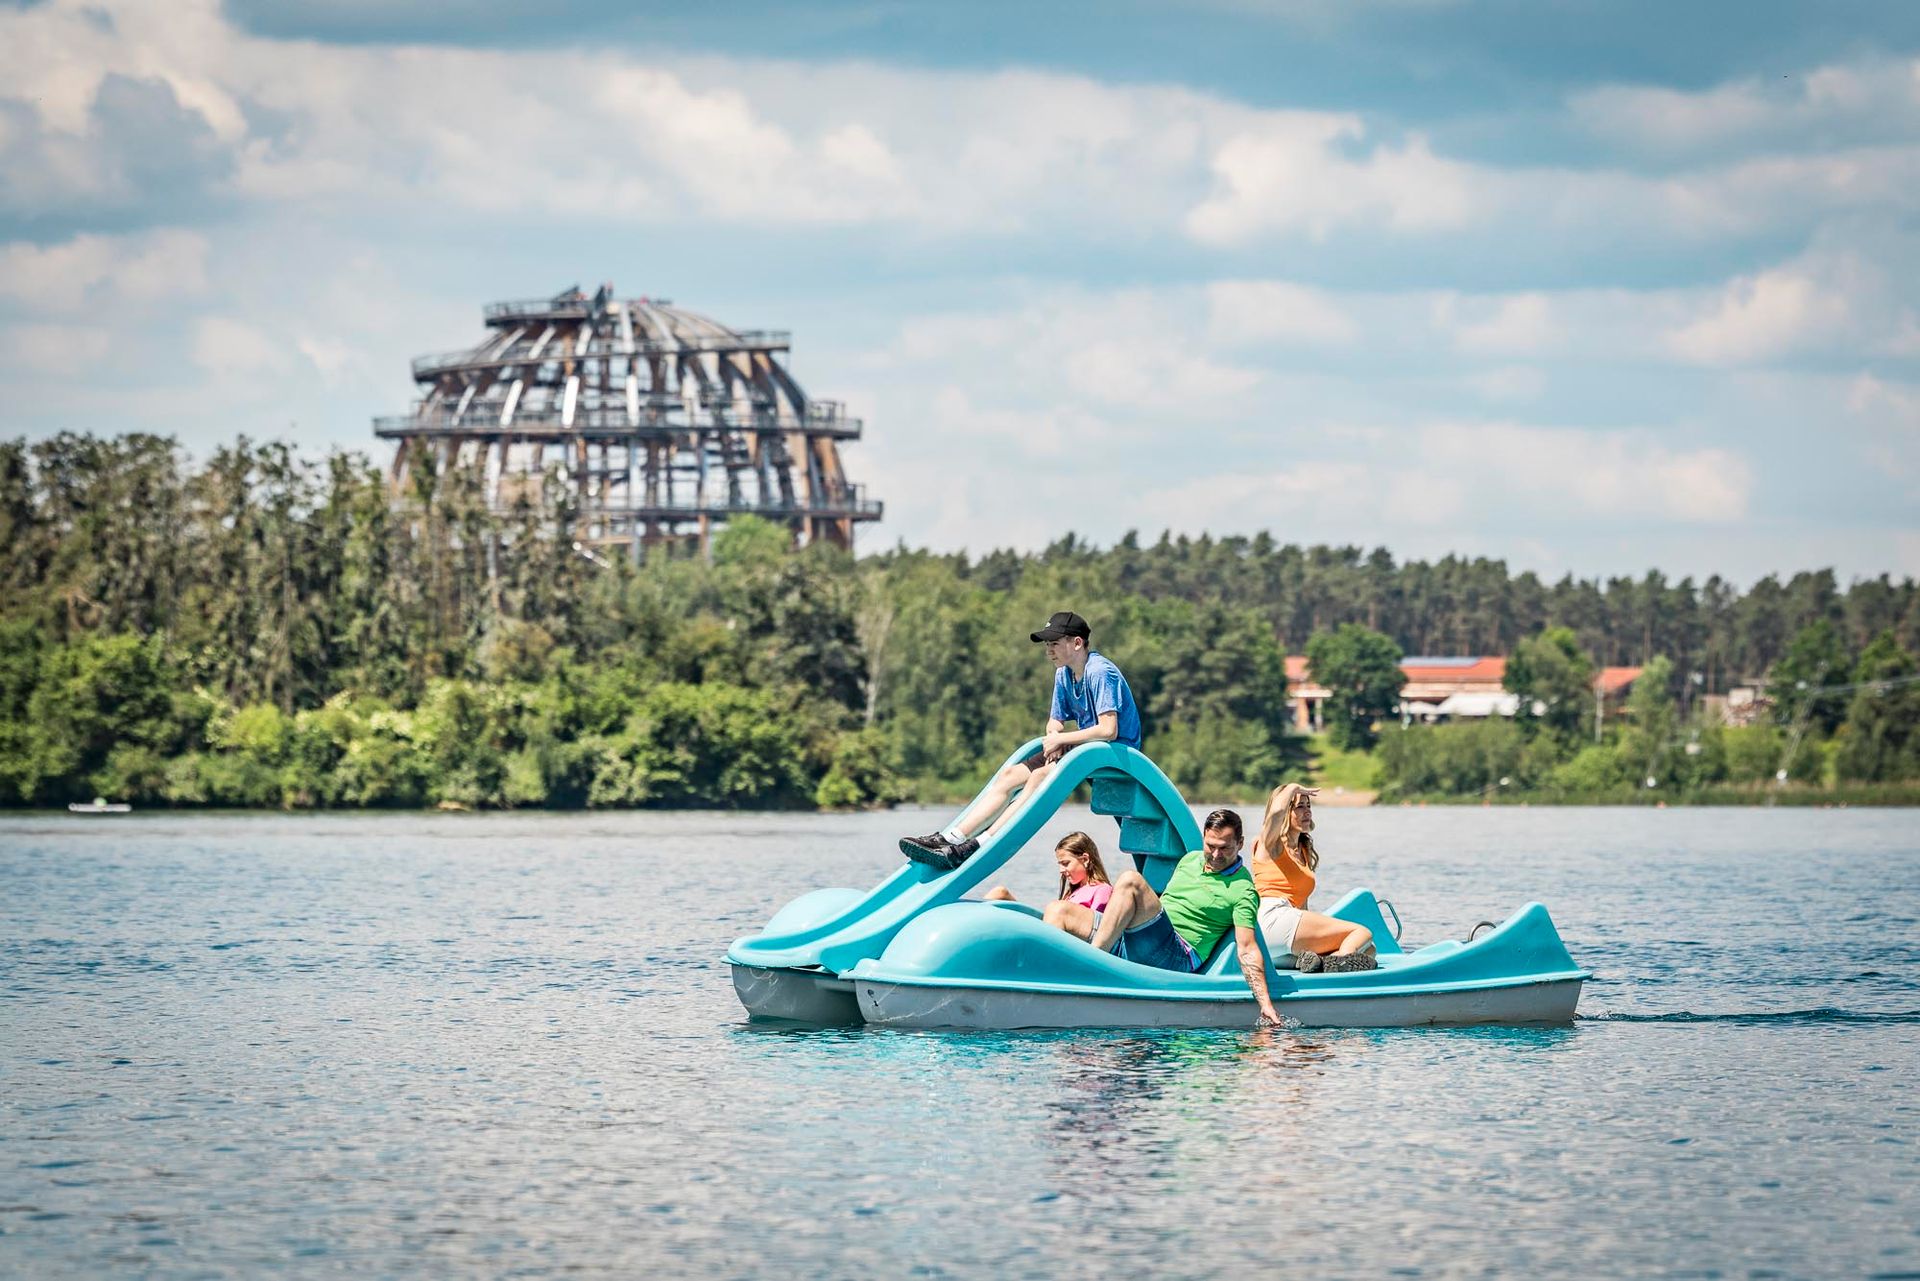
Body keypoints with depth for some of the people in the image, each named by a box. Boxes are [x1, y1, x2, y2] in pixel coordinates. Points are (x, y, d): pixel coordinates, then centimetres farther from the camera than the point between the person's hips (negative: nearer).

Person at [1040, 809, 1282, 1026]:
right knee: (1057, 911, -1)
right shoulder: (1190, 860, 21)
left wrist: (1265, 1003, -17)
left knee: (1130, 881, -28)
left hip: (1178, 957, -8)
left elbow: (1247, 950, -8)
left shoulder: (1242, 890, -1)